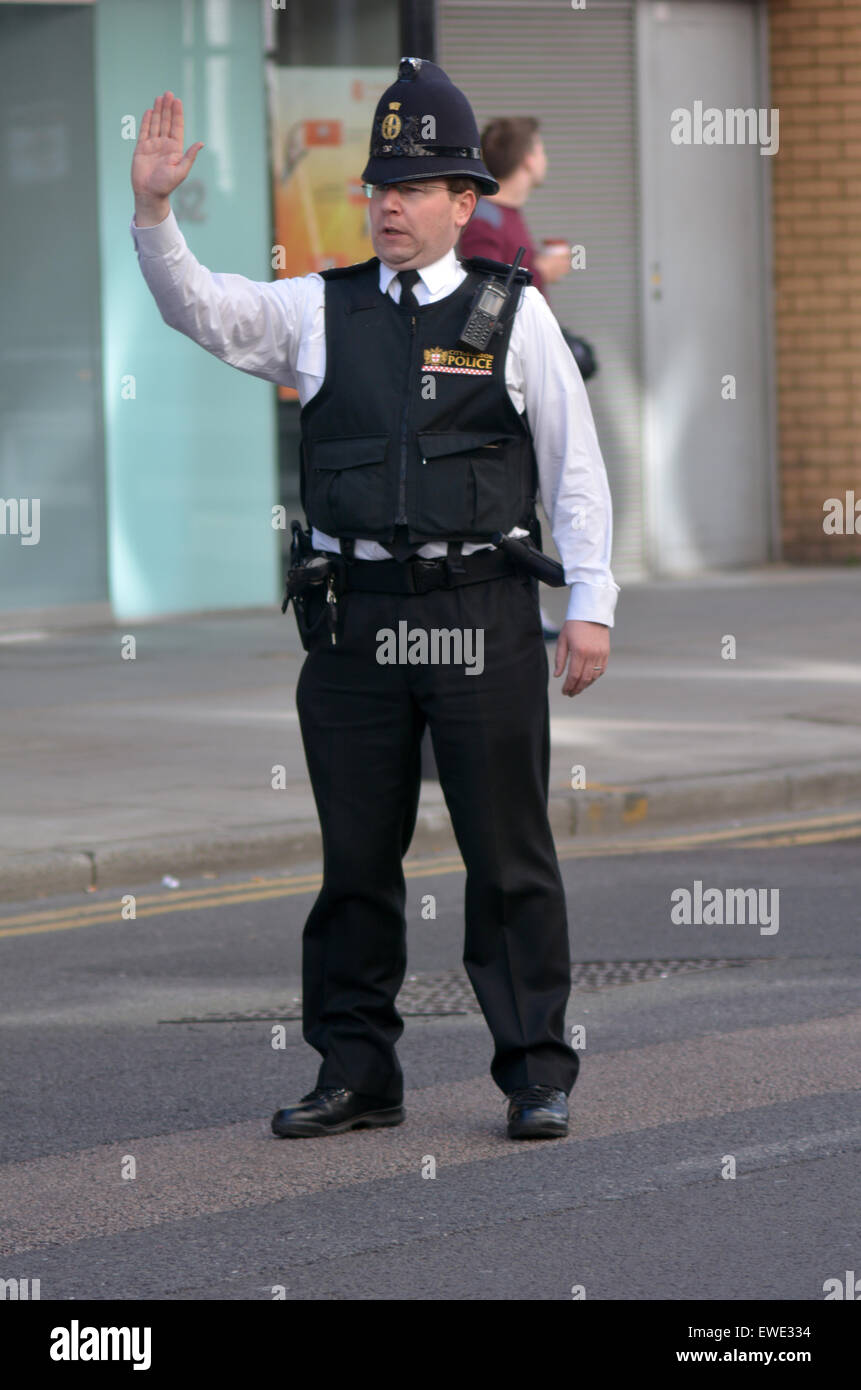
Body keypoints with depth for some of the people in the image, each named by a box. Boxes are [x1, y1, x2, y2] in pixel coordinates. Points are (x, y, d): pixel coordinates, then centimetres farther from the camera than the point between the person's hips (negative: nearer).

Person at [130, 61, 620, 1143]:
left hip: (483, 619, -2)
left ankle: (536, 1073, 7)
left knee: (508, 853, 0)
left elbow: (575, 466, 5)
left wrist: (591, 603, -1)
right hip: (355, 621, 3)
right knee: (356, 855, 7)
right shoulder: (319, 312, 10)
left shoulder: (515, 314, 5)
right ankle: (356, 1073, 15)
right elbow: (198, 309, 1)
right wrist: (152, 210, -16)